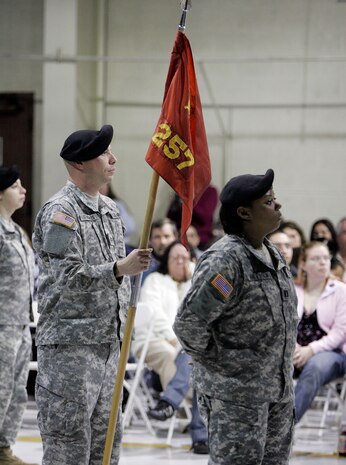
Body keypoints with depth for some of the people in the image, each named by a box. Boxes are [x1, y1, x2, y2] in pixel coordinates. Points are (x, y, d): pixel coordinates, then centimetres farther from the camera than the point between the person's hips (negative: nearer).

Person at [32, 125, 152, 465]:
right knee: (69, 438, -7)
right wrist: (119, 269, -27)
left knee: (106, 435, 11)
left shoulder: (109, 209, 15)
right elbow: (67, 277, -20)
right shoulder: (60, 211, -12)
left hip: (107, 340, 9)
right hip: (70, 344, -9)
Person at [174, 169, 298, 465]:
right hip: (234, 393, -9)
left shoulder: (273, 255, 10)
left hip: (278, 391, 9)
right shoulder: (225, 260, -20)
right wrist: (215, 361, -13)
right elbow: (189, 323, -24)